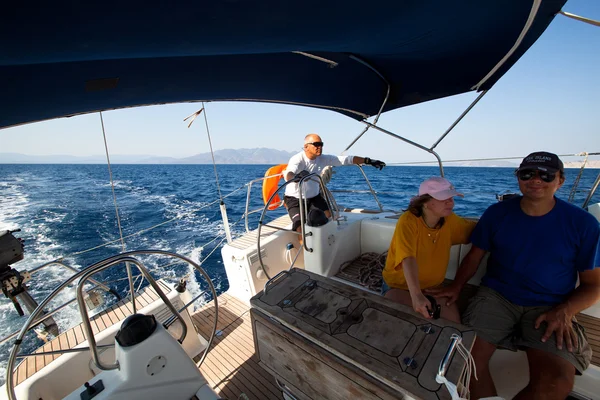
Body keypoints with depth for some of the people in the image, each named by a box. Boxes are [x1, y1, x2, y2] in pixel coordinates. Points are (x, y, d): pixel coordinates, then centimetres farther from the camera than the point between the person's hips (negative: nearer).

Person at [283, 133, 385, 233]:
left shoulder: (323, 159, -9)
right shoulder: (297, 159, -22)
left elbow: (347, 159, -8)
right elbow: (288, 176, -41)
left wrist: (368, 160, -16)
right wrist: (297, 176, -65)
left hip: (314, 197, 5)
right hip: (295, 199, -5)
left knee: (328, 217, -10)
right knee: (302, 228, -20)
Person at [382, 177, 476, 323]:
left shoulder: (450, 221, -7)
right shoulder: (408, 221, -25)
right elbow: (409, 259, -36)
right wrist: (416, 295, -48)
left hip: (433, 286, 5)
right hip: (399, 285, -5)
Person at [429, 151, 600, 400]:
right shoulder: (496, 213, 0)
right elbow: (474, 256, 6)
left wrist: (565, 311, -14)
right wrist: (456, 287, -8)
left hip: (550, 307, 1)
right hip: (496, 296, 0)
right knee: (468, 356, -20)